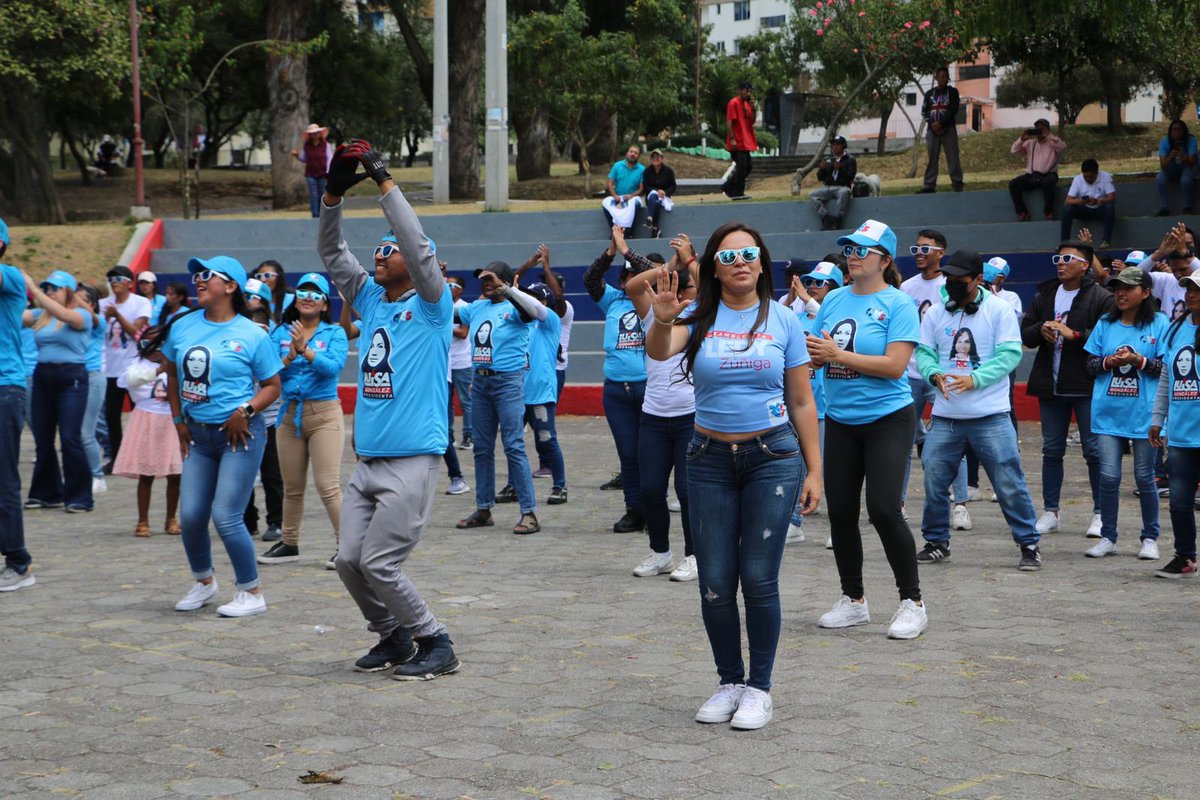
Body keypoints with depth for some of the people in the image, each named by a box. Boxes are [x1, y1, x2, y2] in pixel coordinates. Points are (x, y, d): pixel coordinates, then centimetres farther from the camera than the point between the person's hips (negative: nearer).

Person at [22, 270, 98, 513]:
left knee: (70, 438, -8)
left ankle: (79, 496, 1)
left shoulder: (82, 315, -3)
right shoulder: (40, 315, 13)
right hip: (43, 377, 5)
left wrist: (33, 289, -24)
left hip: (71, 378, -5)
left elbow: (62, 314, -22)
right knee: (42, 440, 8)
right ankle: (47, 493, 20)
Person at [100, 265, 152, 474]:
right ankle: (116, 458, 18)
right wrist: (105, 318, -22)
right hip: (111, 368, 4)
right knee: (111, 416, 7)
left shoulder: (141, 303, -4)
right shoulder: (104, 304, 6)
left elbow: (136, 331, -13)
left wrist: (117, 315, -23)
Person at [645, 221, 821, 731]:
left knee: (759, 579, -3)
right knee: (715, 584, 3)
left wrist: (814, 470, 2)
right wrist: (663, 320, -41)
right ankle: (730, 682, 20)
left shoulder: (783, 320, 3)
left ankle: (759, 688, 11)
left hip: (773, 457, -1)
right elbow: (658, 351, -19)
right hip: (710, 459, 1)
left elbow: (802, 402, 5)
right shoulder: (699, 316, 2)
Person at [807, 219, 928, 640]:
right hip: (840, 421, 6)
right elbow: (817, 354, 10)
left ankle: (912, 602, 0)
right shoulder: (833, 300, 9)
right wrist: (813, 352, -14)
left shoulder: (898, 304, -8)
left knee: (884, 509, -14)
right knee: (840, 512, 7)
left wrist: (838, 354, -19)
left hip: (887, 419, -6)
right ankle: (853, 600, 23)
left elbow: (895, 365, -18)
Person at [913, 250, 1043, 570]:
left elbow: (1010, 354, -9)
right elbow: (924, 351, 7)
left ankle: (1029, 544, 10)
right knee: (933, 480, 5)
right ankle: (937, 542, 22)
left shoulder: (998, 309, -3)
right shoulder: (936, 313, 9)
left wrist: (974, 379, -20)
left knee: (1010, 483, -3)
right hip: (945, 416, 4)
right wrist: (934, 374, -15)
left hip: (990, 415, -4)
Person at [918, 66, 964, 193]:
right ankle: (929, 185, 4)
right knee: (932, 158, 3)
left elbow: (954, 110, -5)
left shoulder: (952, 92, 5)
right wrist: (931, 123, -11)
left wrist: (940, 123, -15)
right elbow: (924, 111, 7)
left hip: (948, 129, -3)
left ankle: (957, 184, -8)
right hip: (932, 130, 3)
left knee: (953, 157, -7)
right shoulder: (929, 93, 12)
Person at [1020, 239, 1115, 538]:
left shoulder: (1101, 298, -5)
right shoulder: (1044, 295, 13)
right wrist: (1041, 330, -8)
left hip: (1087, 387, -5)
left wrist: (1074, 334, -21)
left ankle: (1100, 513, 8)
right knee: (1052, 450, 9)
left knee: (1094, 451, 0)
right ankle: (1050, 512, 16)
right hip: (1050, 385, 5)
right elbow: (1024, 334, 12)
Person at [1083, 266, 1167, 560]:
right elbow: (1090, 364, 8)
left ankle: (1150, 538, 18)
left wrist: (1139, 361, -18)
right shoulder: (1106, 324, 8)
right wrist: (1109, 361, -11)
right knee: (1108, 476, 1)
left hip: (1144, 414, -2)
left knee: (1144, 477, 6)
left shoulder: (1159, 323, -1)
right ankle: (1107, 538, 12)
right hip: (1108, 412, 3)